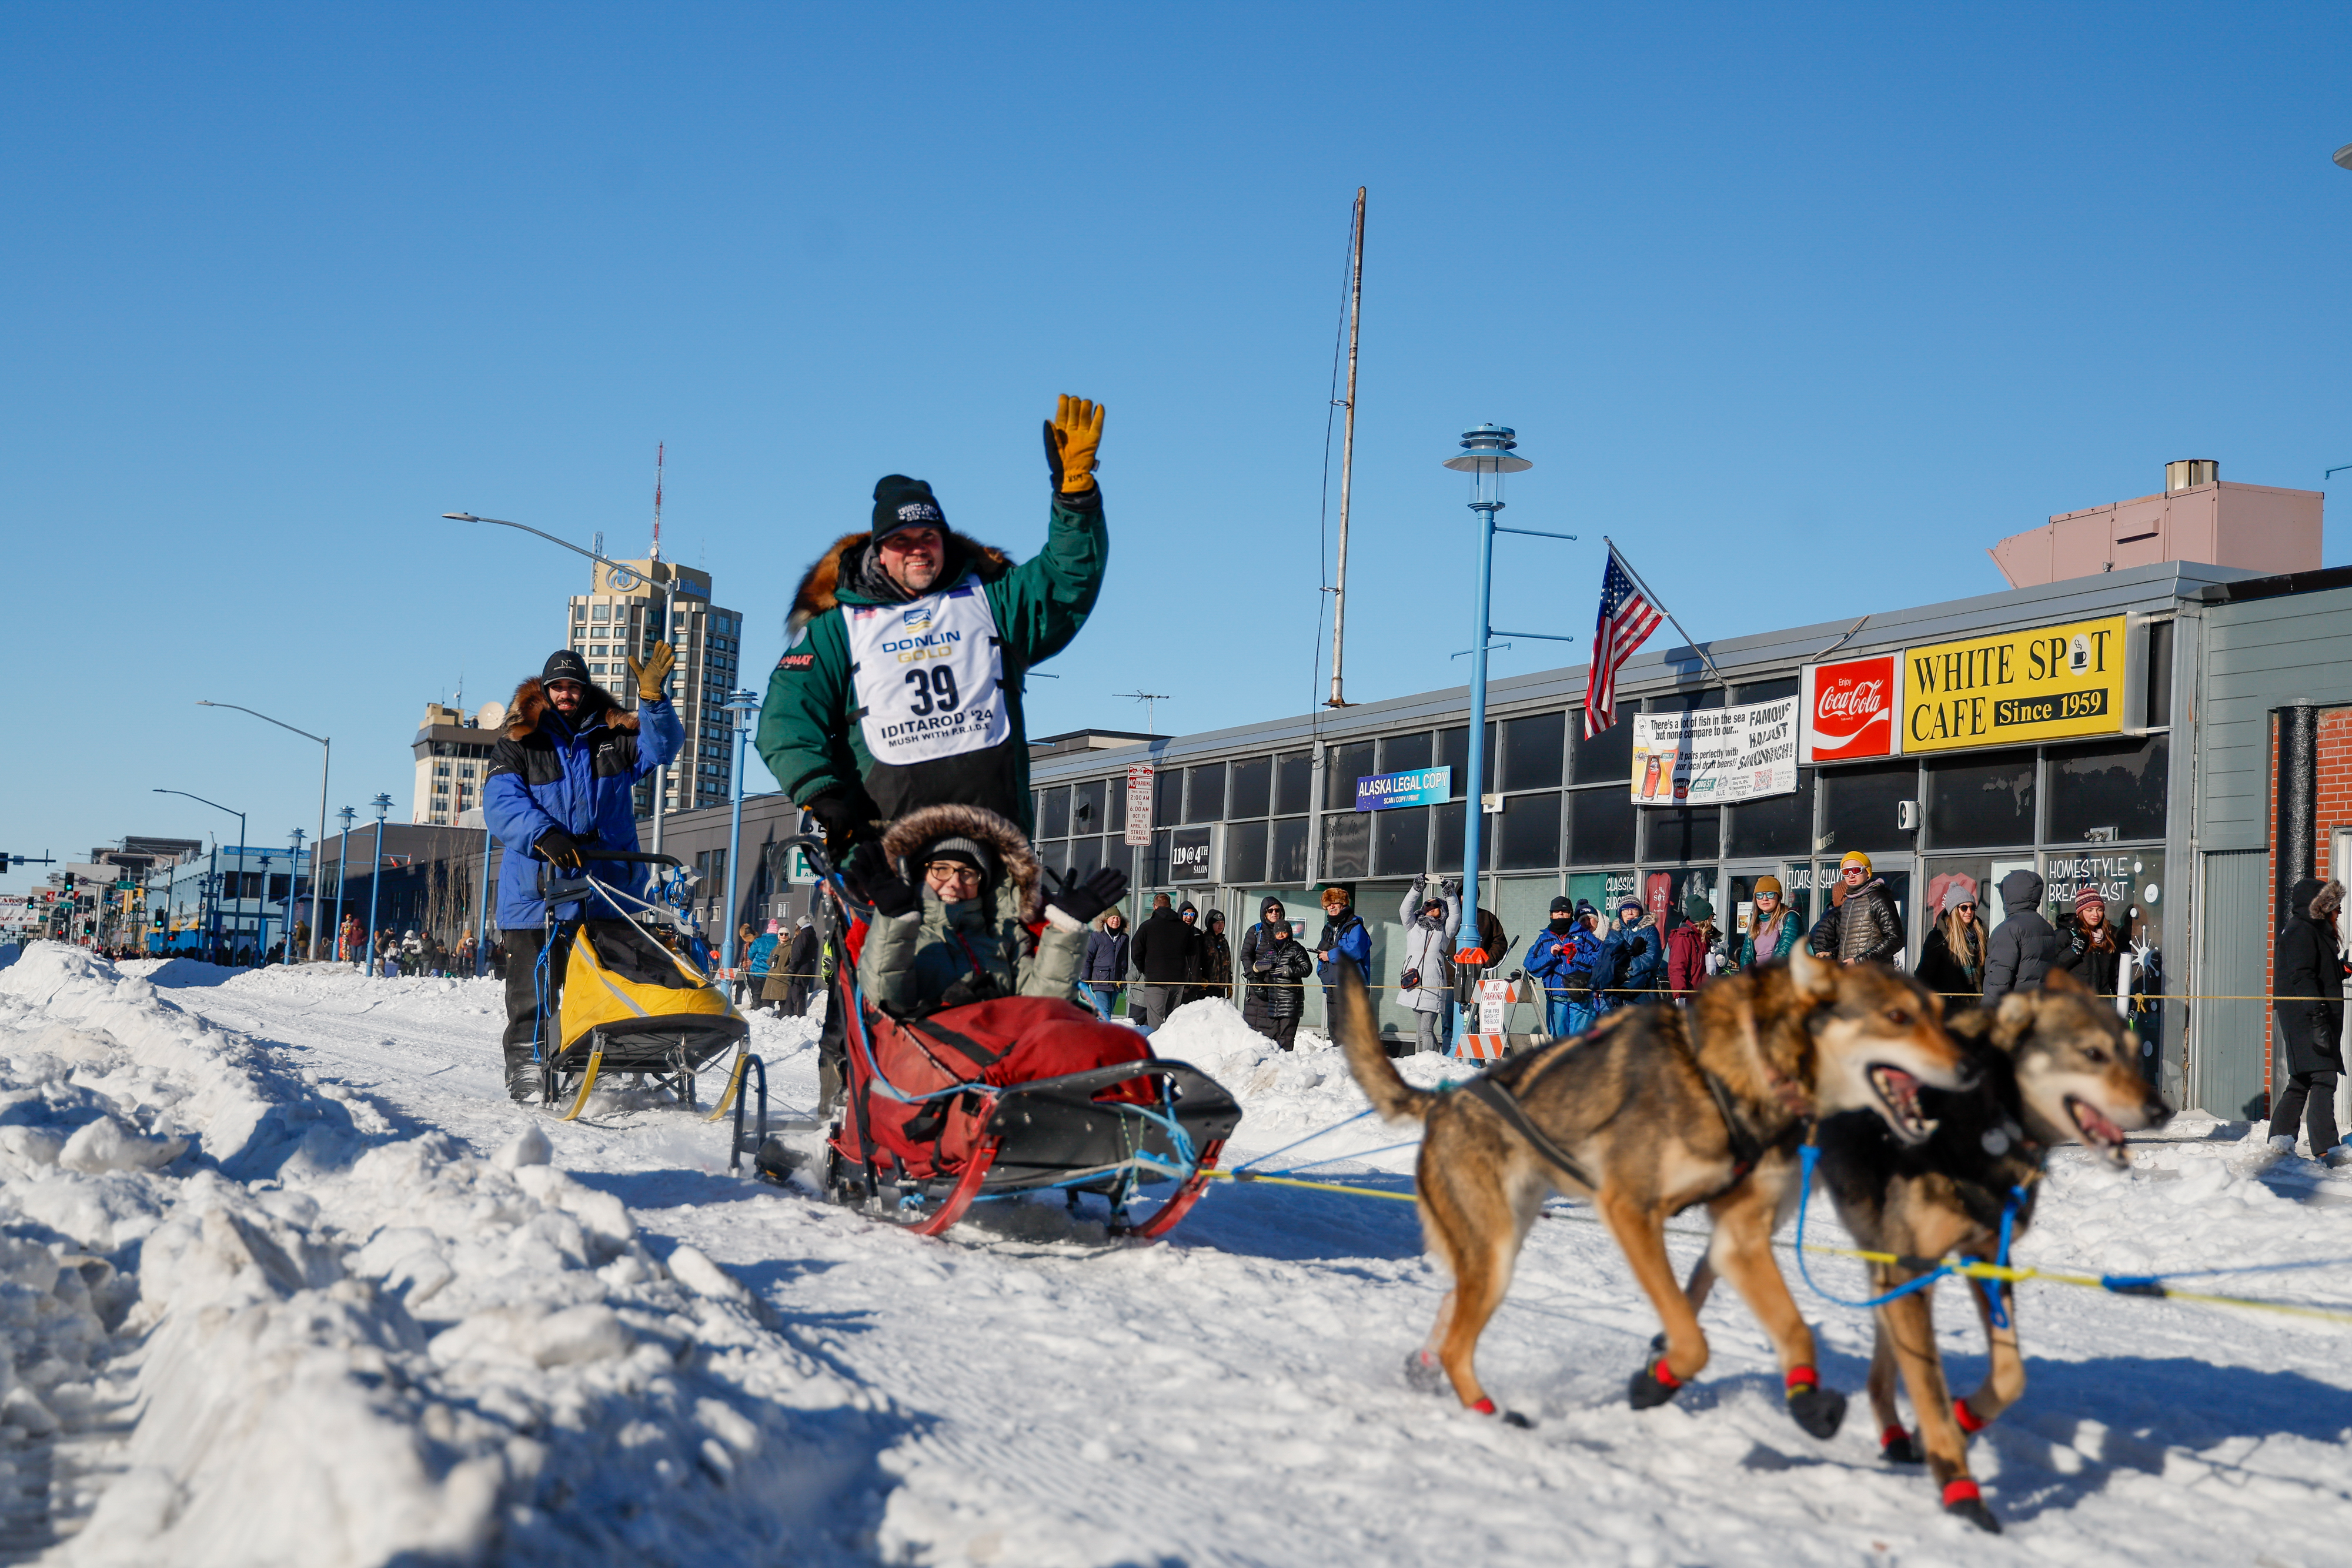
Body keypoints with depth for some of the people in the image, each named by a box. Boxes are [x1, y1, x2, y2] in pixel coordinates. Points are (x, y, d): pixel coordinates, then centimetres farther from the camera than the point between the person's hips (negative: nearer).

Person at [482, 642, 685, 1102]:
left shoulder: (614, 739, 15)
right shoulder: (517, 745, 6)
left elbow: (661, 747, 3)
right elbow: (501, 804, -7)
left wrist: (653, 699, -15)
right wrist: (544, 835, -25)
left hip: (608, 896, 2)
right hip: (537, 894, -2)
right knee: (534, 996, 0)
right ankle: (526, 1074, 7)